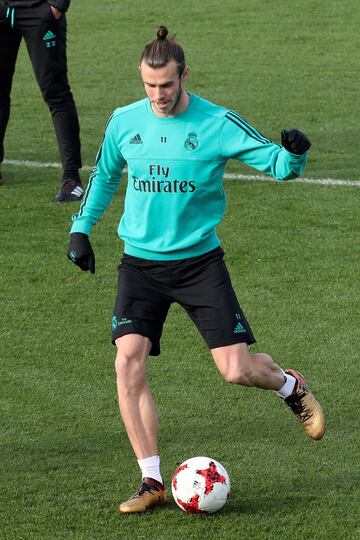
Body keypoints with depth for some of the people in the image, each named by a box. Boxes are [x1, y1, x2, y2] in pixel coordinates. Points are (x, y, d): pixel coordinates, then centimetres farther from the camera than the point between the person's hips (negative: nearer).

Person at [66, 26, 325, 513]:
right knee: (129, 360, -15)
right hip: (141, 262, 2)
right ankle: (152, 481, -5)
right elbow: (104, 175, 19)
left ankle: (292, 386, 31)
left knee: (237, 369, -7)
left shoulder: (217, 123, -9)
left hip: (199, 259, -2)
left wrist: (294, 155, -30)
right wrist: (81, 227, 15)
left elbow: (276, 163, -9)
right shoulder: (124, 121, 1)